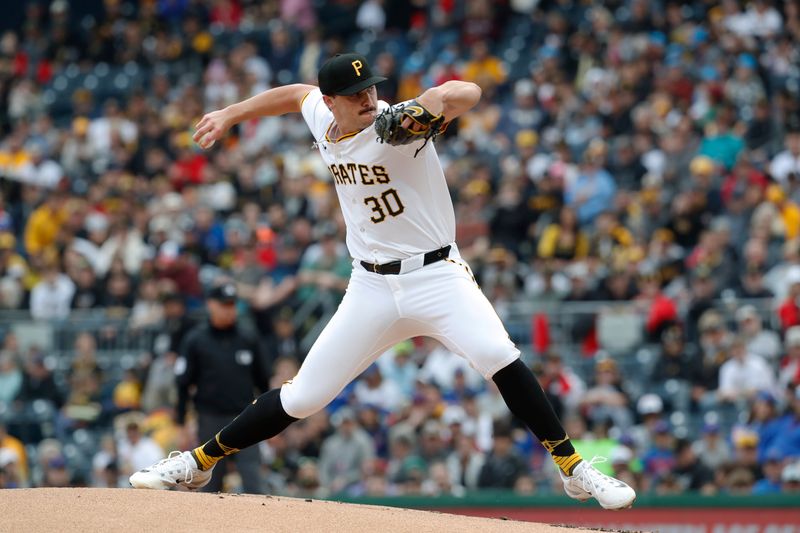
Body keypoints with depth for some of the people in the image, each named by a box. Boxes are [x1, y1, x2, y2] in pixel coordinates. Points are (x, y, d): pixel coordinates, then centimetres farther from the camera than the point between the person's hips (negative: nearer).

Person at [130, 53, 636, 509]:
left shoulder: (395, 125, -15)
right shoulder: (323, 120, 2)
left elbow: (469, 92, -31)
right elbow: (296, 93, 26)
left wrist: (434, 101, -50)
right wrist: (231, 114, 28)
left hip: (437, 276, -4)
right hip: (372, 288, 4)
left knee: (497, 355, -29)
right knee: (301, 397, 4)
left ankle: (572, 467, -19)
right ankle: (198, 463, 21)